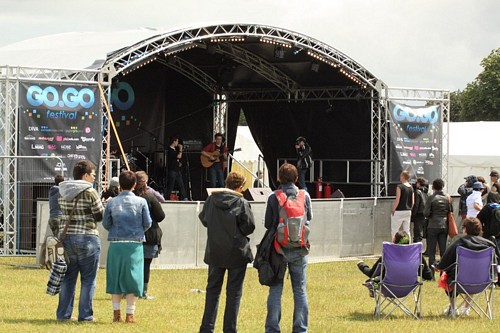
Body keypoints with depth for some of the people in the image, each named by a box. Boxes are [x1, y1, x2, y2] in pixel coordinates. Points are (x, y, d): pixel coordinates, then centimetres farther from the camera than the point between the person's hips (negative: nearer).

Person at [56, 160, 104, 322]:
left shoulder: (63, 192, 8)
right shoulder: (90, 192, -11)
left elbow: (62, 213, 12)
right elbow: (100, 216, -8)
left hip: (66, 237, 6)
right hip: (87, 239, -6)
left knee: (68, 277, 12)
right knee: (88, 279, 3)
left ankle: (63, 313, 13)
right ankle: (85, 315, 3)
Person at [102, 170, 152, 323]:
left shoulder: (112, 202, 0)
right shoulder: (141, 202, -3)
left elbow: (106, 224, 3)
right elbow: (147, 223, 0)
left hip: (116, 244, 1)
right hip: (135, 244, -1)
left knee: (115, 278, 10)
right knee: (132, 278, 4)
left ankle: (116, 313, 10)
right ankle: (130, 314, 3)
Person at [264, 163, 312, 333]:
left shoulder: (273, 198, -9)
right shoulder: (305, 196, -3)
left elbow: (267, 223, -2)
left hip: (279, 247, -1)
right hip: (299, 249, 1)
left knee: (275, 289, 4)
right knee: (300, 290, 9)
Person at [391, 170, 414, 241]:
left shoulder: (400, 187, -13)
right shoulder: (411, 188, 7)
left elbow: (397, 200, -15)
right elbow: (413, 202, 8)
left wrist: (393, 210, -8)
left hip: (399, 211, -6)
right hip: (408, 211, 6)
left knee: (394, 230, -1)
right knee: (407, 231, 10)